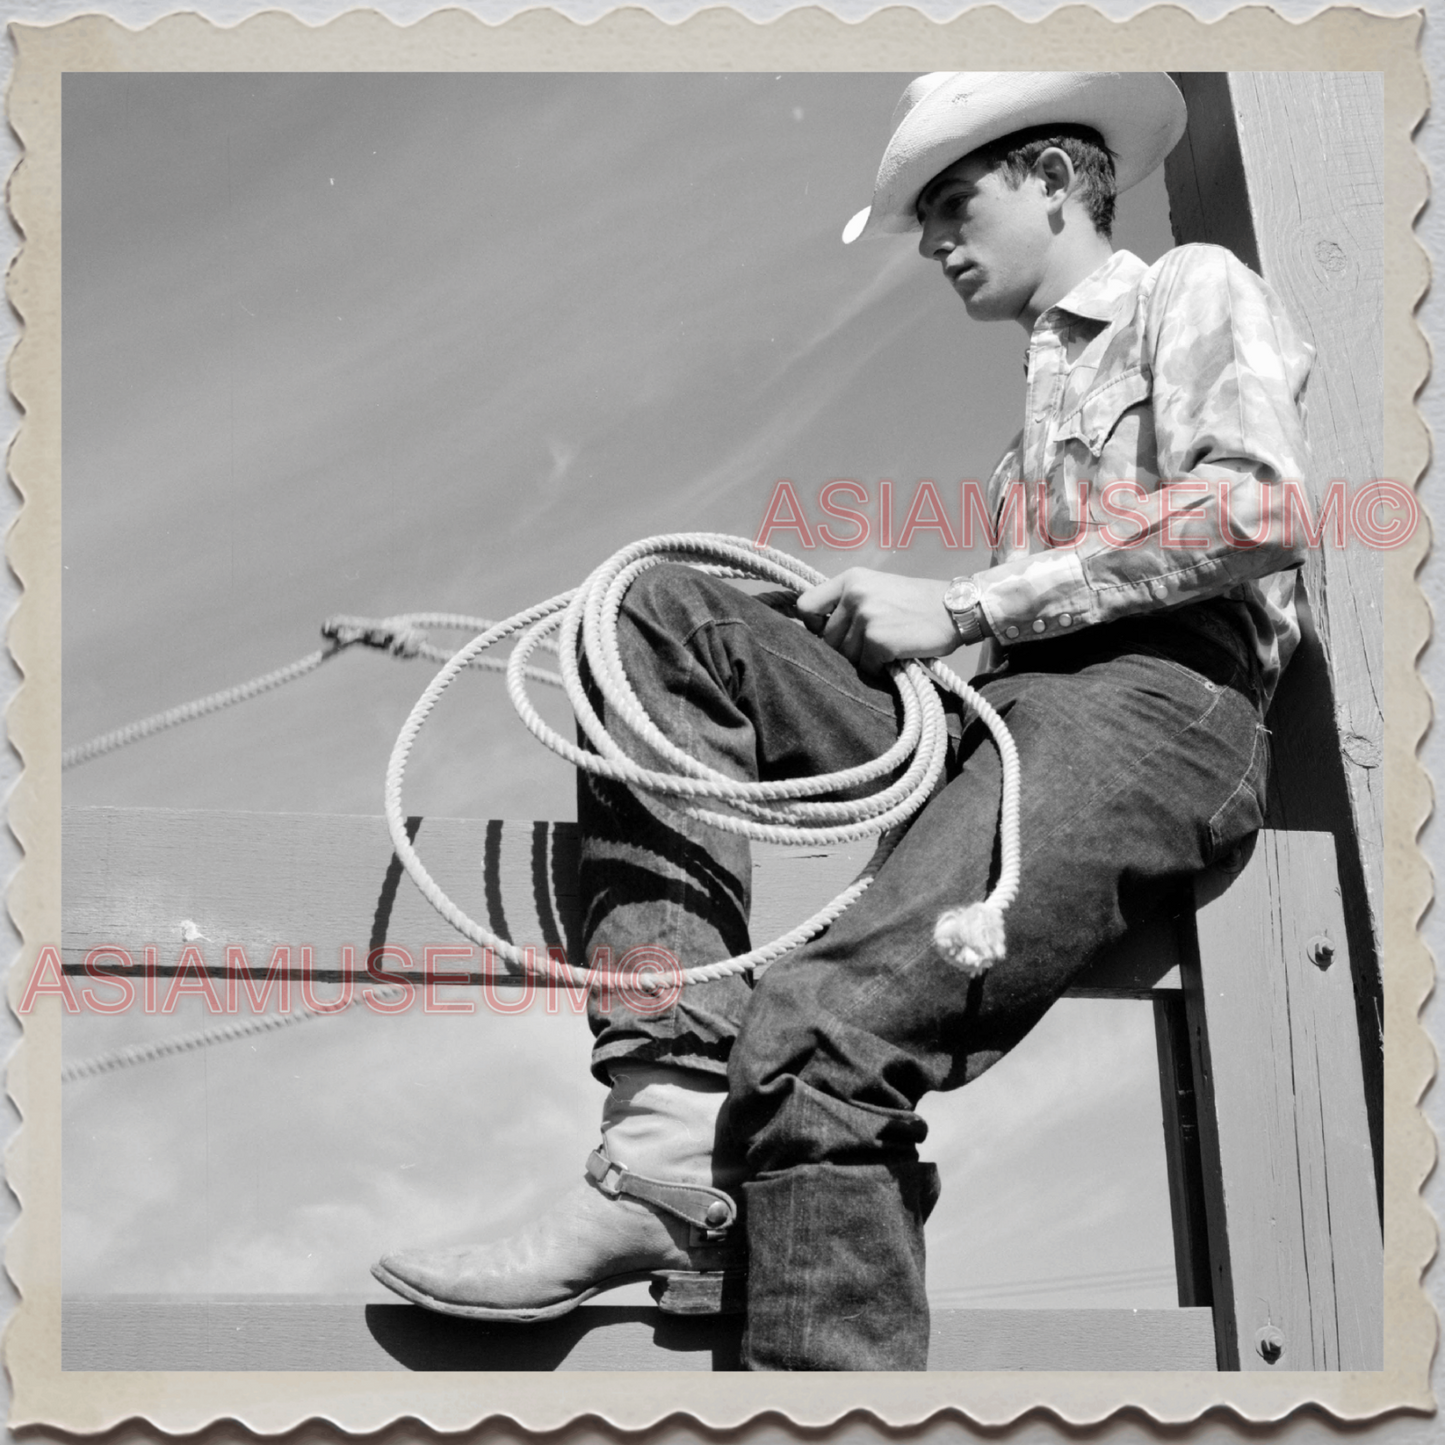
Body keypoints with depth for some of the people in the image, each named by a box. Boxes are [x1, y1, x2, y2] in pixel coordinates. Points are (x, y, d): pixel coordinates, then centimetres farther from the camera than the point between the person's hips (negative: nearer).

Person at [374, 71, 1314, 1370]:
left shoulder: (1194, 288, 12)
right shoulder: (1042, 385, 35)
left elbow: (1259, 505, -8)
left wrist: (962, 606, -8)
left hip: (1157, 704, -8)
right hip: (990, 709, 8)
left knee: (823, 1031, -31)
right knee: (662, 617, -8)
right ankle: (674, 1127, -22)